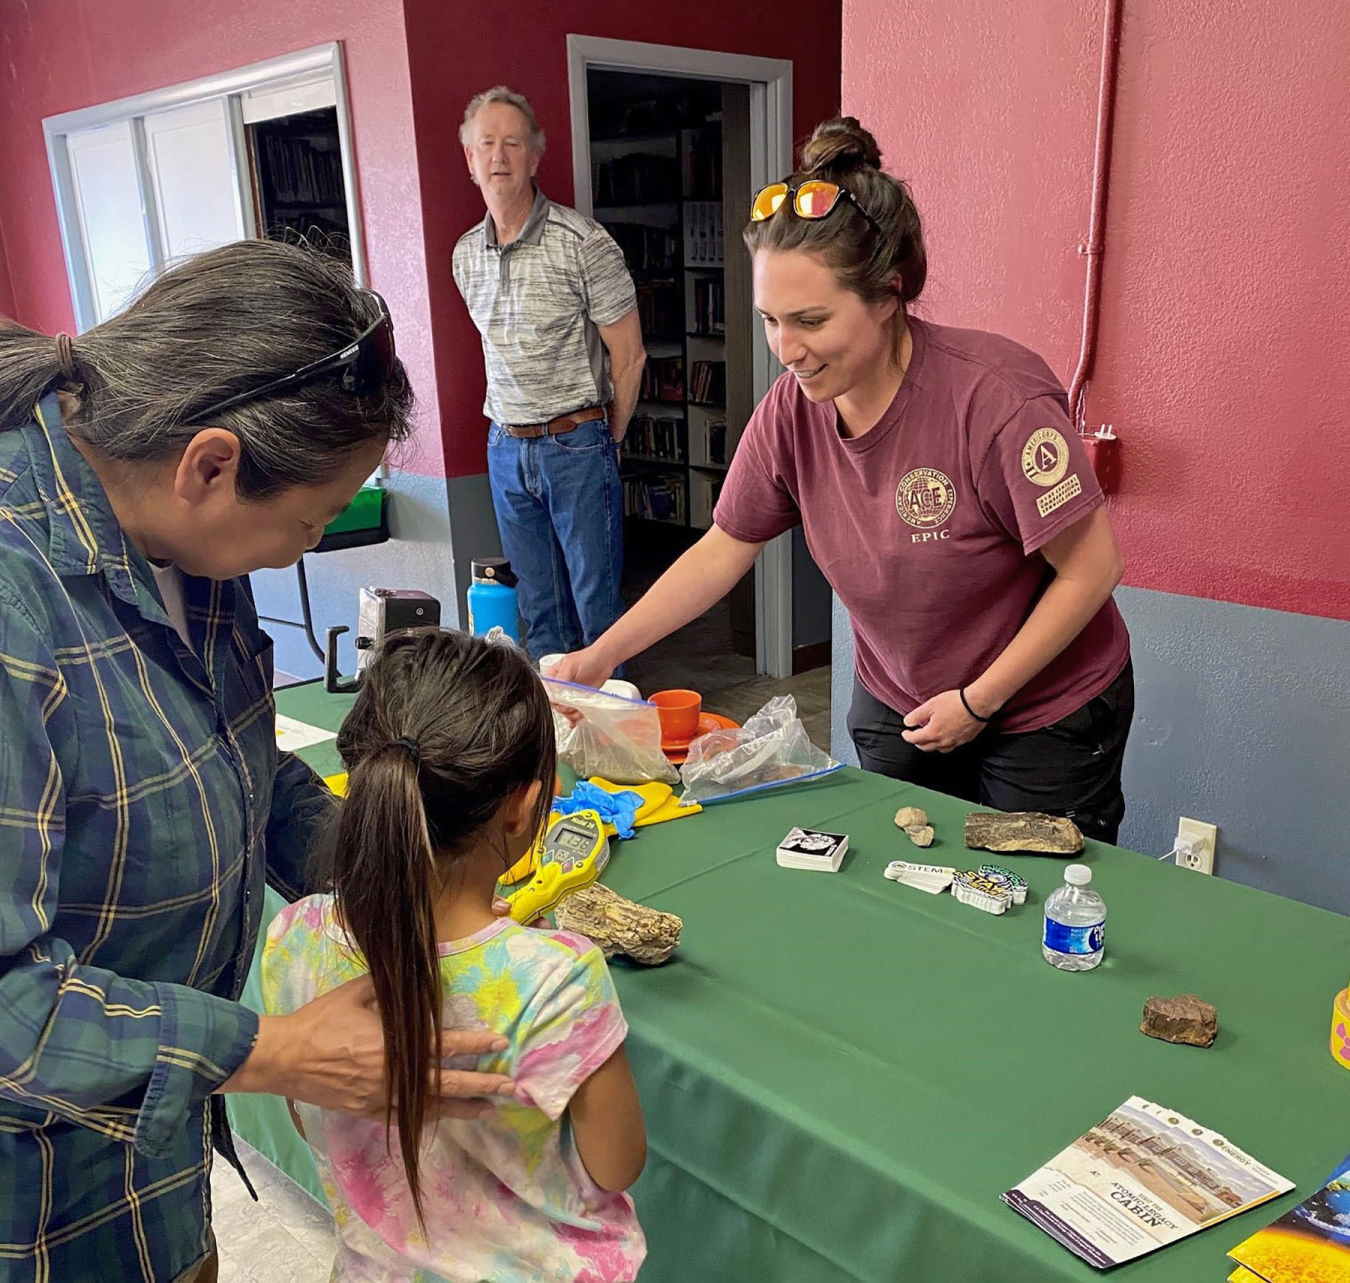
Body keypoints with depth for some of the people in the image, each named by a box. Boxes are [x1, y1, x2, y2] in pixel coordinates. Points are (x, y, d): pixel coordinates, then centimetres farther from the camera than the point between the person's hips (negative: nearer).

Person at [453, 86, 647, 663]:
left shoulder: (584, 243, -10)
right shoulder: (466, 254, 8)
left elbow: (629, 355, -6)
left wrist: (606, 443, 0)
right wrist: (513, 430, 15)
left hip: (576, 446, -5)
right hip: (505, 448, 5)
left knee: (597, 601, 1)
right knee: (538, 606, 13)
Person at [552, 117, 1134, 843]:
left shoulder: (996, 396, -28)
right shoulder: (790, 411, -12)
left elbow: (1091, 570, -20)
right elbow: (723, 551, -1)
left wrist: (978, 700, -16)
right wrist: (600, 655, -4)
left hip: (1046, 715, -4)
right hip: (894, 709, 5)